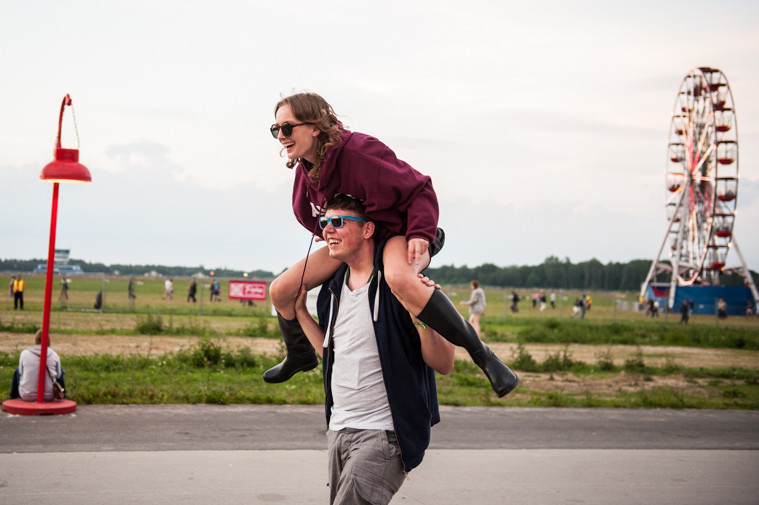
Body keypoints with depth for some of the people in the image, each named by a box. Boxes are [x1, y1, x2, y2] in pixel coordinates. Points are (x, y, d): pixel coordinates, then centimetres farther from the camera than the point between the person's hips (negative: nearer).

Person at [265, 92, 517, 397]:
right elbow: (308, 214, 16)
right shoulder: (305, 169, -4)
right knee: (280, 291, 0)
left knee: (399, 279, -45)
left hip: (399, 233, -8)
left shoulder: (358, 152, -28)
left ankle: (480, 353, -35)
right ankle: (300, 355, 31)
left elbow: (419, 189, -24)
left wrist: (420, 234, -35)